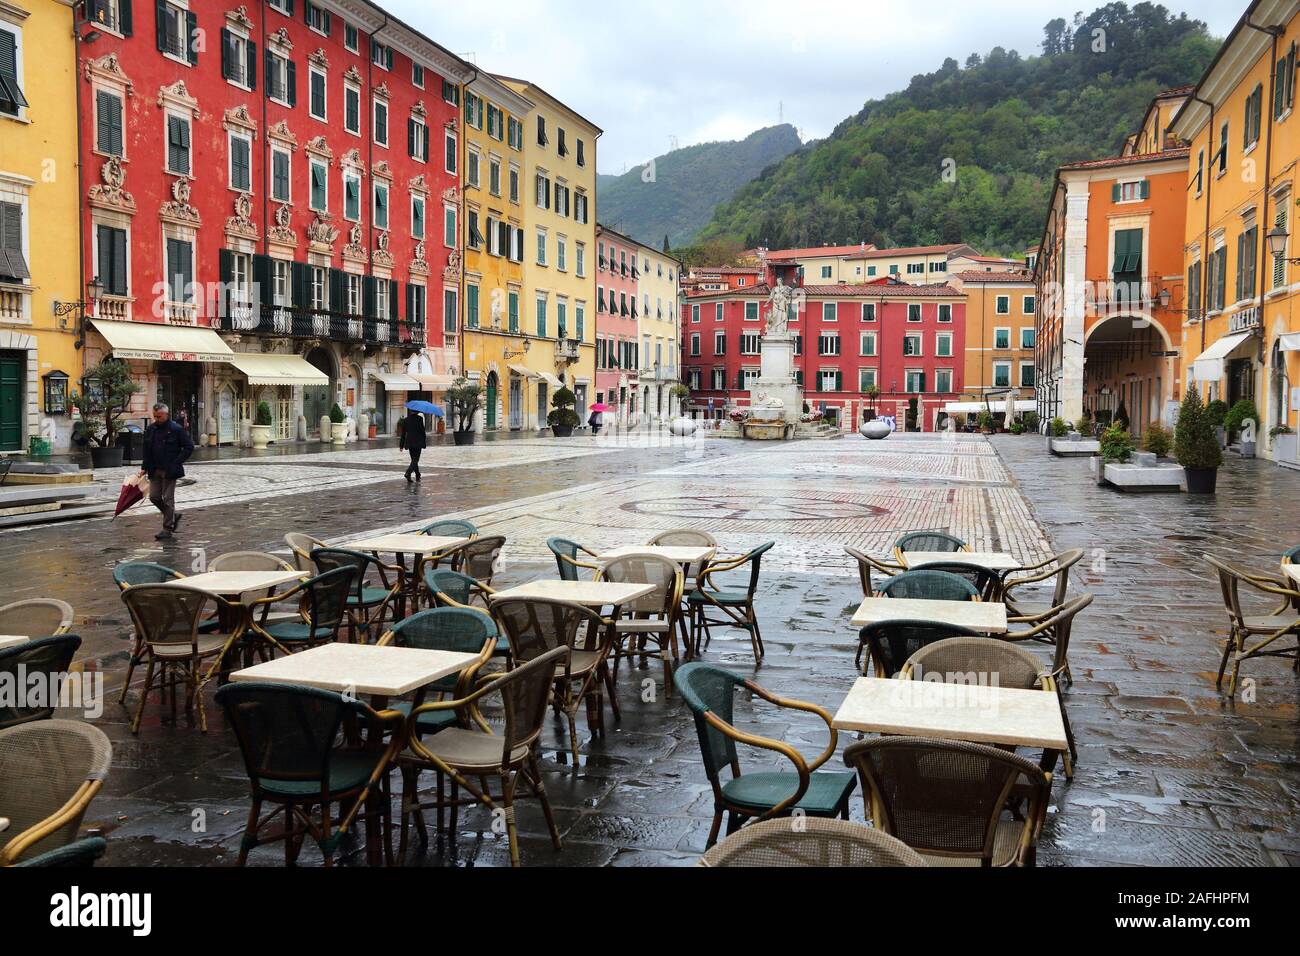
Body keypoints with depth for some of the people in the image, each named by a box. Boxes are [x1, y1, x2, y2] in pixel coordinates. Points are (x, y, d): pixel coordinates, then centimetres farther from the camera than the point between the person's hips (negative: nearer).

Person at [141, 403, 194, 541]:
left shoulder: (176, 429, -9)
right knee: (154, 496, 5)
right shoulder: (150, 430, 8)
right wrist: (145, 467, 9)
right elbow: (146, 450, 16)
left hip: (170, 471, -6)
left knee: (168, 499, -3)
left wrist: (177, 462, -11)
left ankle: (167, 530, 4)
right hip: (155, 471, 6)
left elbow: (189, 447, -7)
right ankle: (173, 515, 27)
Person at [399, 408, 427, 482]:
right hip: (418, 443, -5)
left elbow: (403, 433, 9)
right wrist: (424, 442, 0)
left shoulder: (406, 419, 7)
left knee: (414, 459, 14)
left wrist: (402, 445, 12)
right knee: (415, 460, -5)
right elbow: (422, 431, -9)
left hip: (409, 442, 5)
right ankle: (408, 472, -25)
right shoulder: (419, 418, -8)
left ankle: (418, 476, 20)